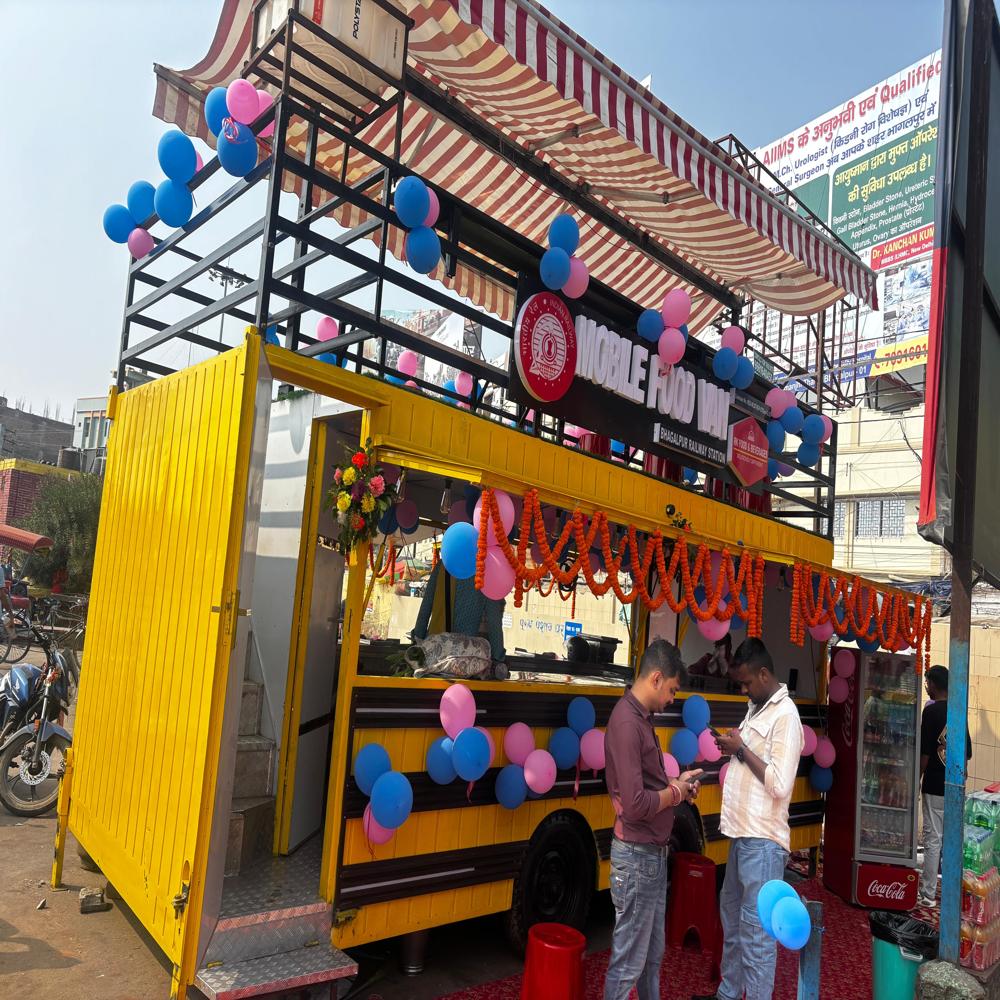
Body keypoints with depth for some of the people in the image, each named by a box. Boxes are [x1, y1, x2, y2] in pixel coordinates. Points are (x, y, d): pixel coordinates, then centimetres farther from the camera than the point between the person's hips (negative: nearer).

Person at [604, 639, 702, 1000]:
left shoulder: (642, 717, 8)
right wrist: (675, 792, -12)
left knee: (653, 954, 21)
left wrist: (676, 786, 4)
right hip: (636, 856, -9)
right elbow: (634, 805, -27)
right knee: (628, 961, 4)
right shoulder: (626, 722, -23)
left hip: (654, 853, 9)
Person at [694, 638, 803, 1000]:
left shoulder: (785, 715, -16)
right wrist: (734, 747, 2)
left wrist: (742, 749, -15)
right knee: (731, 915, 21)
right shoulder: (757, 708, 13)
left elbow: (779, 784, -22)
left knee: (756, 929, 0)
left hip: (762, 840, -10)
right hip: (743, 833, 10)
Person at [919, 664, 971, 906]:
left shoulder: (931, 711, -14)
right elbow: (967, 752, 12)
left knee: (933, 839, -1)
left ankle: (928, 894, 4)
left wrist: (917, 780, -7)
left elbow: (925, 752, -16)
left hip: (935, 786, -6)